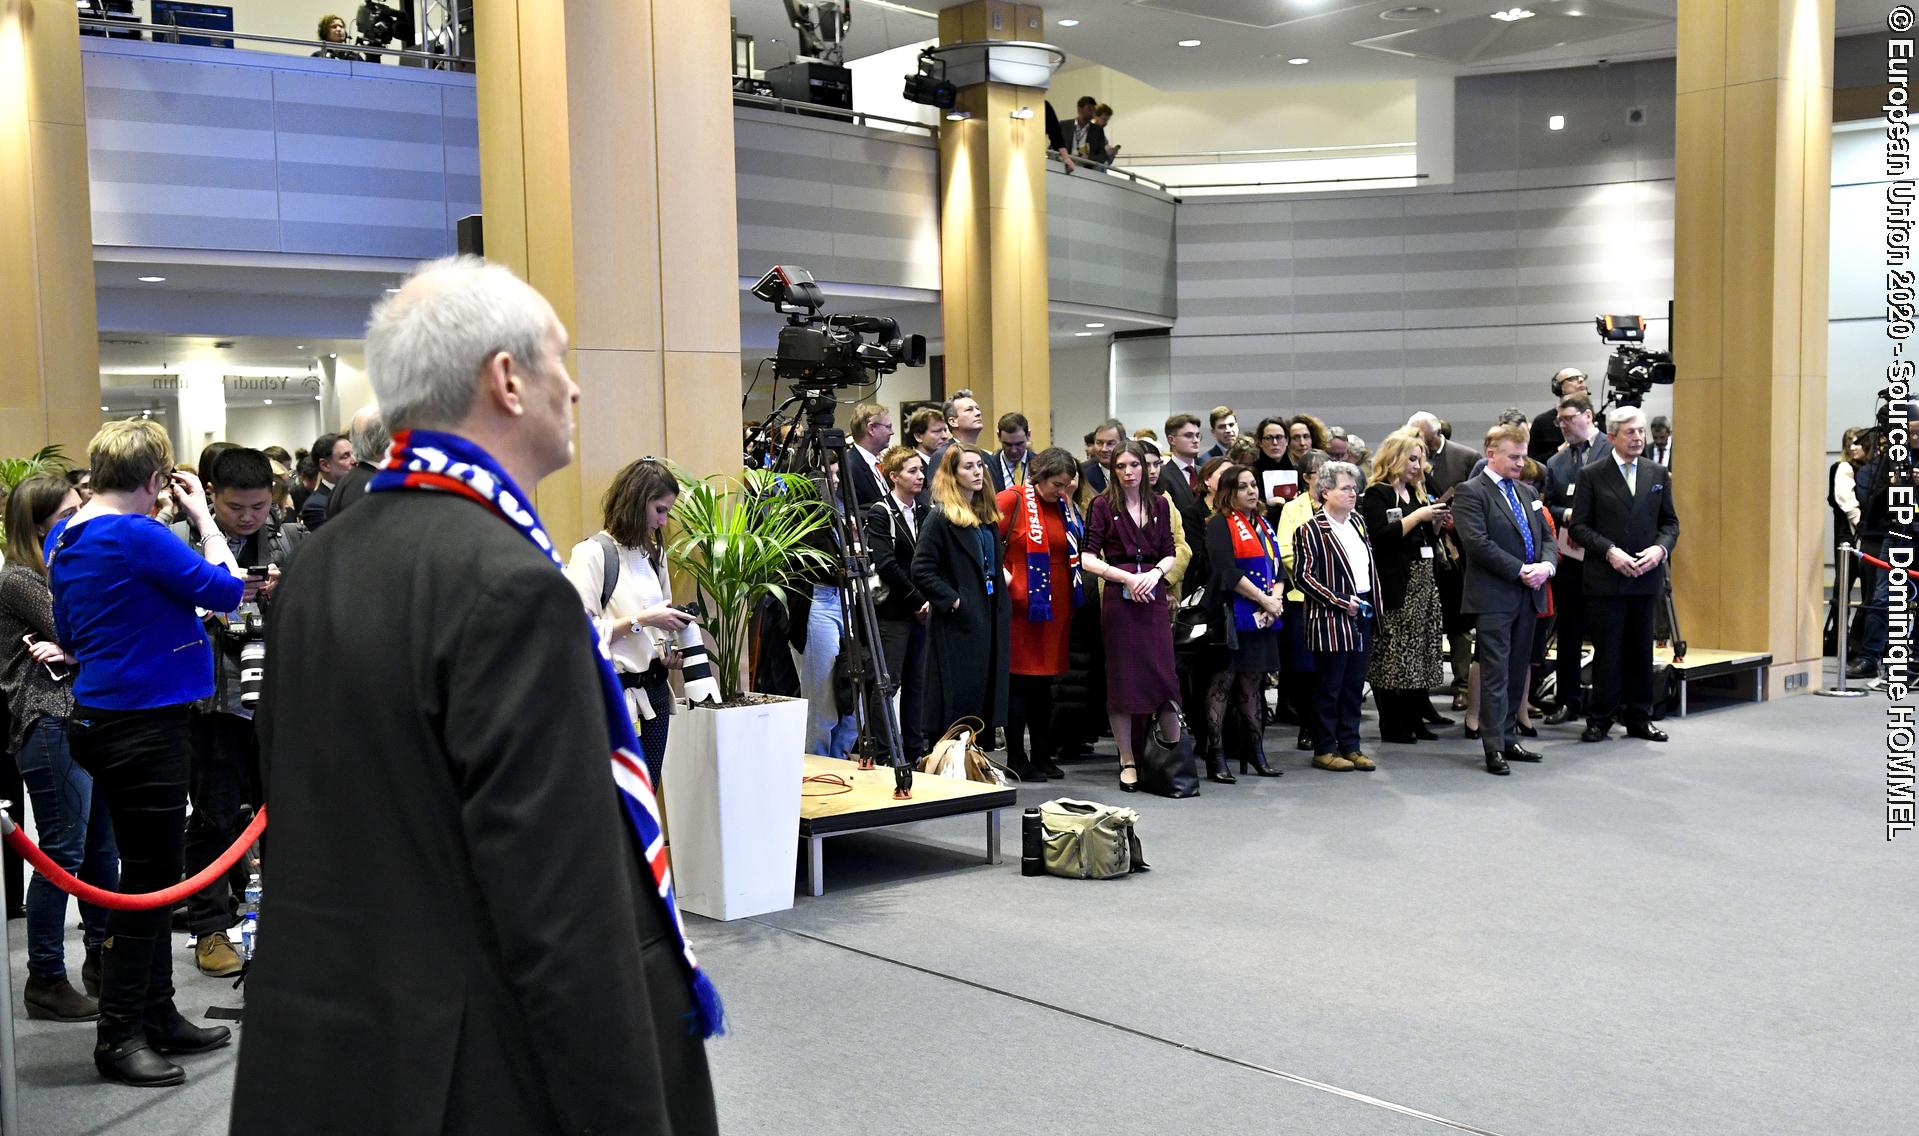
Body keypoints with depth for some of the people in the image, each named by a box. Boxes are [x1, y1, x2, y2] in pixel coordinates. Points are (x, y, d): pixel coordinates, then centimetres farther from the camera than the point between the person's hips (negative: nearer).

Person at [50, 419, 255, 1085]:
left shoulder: (68, 539, 9)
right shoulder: (136, 534, -19)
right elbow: (226, 590, -15)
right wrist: (203, 517, -6)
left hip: (101, 720, 10)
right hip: (143, 724, -10)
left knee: (154, 874, 17)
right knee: (150, 879, 0)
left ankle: (157, 1016, 27)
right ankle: (118, 1037, 8)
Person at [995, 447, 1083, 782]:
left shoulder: (1065, 504, 12)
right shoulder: (1013, 500, -7)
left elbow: (1074, 551, 24)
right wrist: (1002, 575, -14)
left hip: (1056, 606, 6)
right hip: (1022, 603, -6)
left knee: (1044, 682, 13)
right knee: (1019, 682, -1)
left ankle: (1042, 755, 21)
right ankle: (1016, 759, 6)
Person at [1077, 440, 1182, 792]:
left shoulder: (1159, 504, 10)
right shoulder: (1103, 505, 0)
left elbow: (1170, 554, 11)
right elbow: (1088, 558, -5)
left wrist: (1155, 573, -9)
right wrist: (1127, 577, -14)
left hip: (1153, 596, 2)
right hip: (1118, 598, -2)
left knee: (1164, 673, -2)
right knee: (1122, 677, 2)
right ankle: (1127, 761, 11)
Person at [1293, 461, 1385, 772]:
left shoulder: (1358, 522, 13)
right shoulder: (1311, 531, -10)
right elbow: (1304, 577, -16)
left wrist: (1373, 607, 12)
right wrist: (1343, 603, -16)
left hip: (1362, 617, 7)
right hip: (1331, 620, -7)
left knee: (1354, 686, 11)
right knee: (1328, 687, 1)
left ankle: (1350, 746, 19)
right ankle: (1324, 749, 9)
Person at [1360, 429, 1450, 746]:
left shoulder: (1416, 493, 19)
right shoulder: (1376, 494, -6)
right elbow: (1380, 536, -18)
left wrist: (1436, 522, 5)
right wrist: (1417, 516, -16)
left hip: (1423, 582, 8)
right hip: (1394, 585, -8)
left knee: (1420, 654, 7)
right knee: (1391, 657, -7)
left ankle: (1415, 720, 14)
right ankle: (1391, 726, -1)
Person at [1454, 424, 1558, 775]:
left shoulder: (1527, 493, 19)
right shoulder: (1470, 492, -6)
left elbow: (1547, 538, 17)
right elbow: (1477, 542, -16)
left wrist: (1546, 566, -5)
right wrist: (1520, 570, -16)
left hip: (1529, 596, 7)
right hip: (1494, 597, -7)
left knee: (1517, 672, 11)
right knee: (1495, 674, -5)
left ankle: (1508, 738, 19)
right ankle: (1494, 747, -2)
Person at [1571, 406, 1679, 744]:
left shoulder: (1658, 475, 10)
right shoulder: (1591, 475, -1)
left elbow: (1670, 523, 12)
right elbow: (1580, 526, -3)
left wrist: (1660, 548, -8)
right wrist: (1609, 551, -16)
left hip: (1646, 576, 4)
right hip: (1605, 577, -3)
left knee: (1641, 649, 9)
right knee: (1608, 650, -1)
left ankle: (1639, 718, 17)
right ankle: (1600, 719, 8)